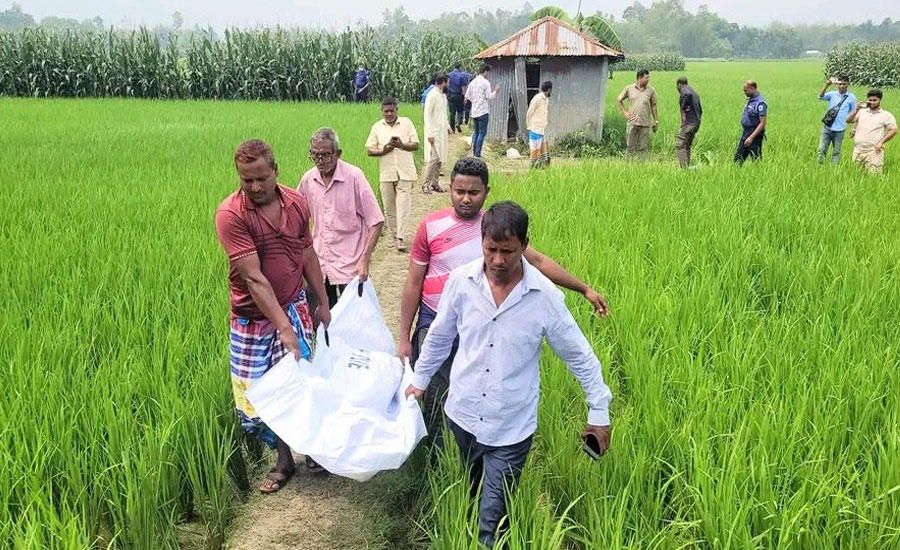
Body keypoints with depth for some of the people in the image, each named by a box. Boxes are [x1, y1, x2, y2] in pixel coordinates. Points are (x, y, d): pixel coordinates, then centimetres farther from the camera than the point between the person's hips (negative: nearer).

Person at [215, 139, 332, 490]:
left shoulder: (297, 203, -5)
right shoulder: (231, 214, -20)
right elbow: (253, 278, -25)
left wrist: (323, 303, 12)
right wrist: (284, 328, -29)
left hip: (293, 306, 2)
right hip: (252, 317, -2)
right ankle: (284, 461, 27)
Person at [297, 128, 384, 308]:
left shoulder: (354, 176, -10)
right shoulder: (308, 179, 3)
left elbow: (376, 222, -9)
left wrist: (364, 259, -15)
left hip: (349, 267, -4)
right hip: (319, 266, 4)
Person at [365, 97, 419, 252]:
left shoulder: (406, 123, 4)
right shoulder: (377, 127, 8)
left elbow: (416, 145, 1)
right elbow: (369, 150, 5)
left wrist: (401, 145, -17)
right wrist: (383, 151, -13)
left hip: (404, 173, -2)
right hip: (386, 173, 2)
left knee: (403, 205, -11)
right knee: (389, 208, 6)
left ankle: (401, 238, -13)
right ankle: (394, 237, 18)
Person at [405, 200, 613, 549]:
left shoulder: (545, 296, -16)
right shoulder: (461, 281, -10)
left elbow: (579, 356, -5)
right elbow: (440, 336, 7)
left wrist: (599, 411, -1)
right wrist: (420, 379, 17)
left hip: (511, 428, -3)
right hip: (463, 413, 3)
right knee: (474, 497, 24)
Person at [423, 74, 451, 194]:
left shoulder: (443, 95, 13)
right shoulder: (432, 95, -13)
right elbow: (427, 115, -15)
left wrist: (448, 126, 13)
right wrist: (430, 134, -19)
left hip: (442, 132, 8)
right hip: (434, 132, -8)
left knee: (440, 159, 8)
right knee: (433, 158, -11)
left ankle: (435, 183, 14)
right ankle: (426, 184, -3)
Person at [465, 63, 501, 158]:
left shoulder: (472, 82, 9)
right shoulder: (485, 82, -11)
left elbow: (467, 96, 10)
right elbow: (489, 96, -12)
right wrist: (495, 91, 3)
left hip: (474, 111, 7)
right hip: (483, 111, -7)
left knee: (476, 132, 15)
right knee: (482, 133, -3)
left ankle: (474, 153, 15)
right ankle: (477, 154, -5)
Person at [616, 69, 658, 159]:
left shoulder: (651, 90, 5)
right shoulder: (629, 88, 4)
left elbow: (653, 106, 11)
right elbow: (618, 100, 16)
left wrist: (656, 121, 9)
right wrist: (624, 112, 8)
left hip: (645, 124, 0)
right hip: (632, 122, 0)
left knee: (643, 148, 2)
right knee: (630, 147, 3)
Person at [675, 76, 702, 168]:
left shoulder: (684, 90, -6)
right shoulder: (694, 92, 23)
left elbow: (688, 95, -31)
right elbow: (700, 110, 24)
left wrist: (684, 110, -22)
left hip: (689, 123, -9)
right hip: (697, 123, 9)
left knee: (680, 145, -8)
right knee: (687, 146, 17)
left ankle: (684, 167, -14)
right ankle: (687, 166, 18)